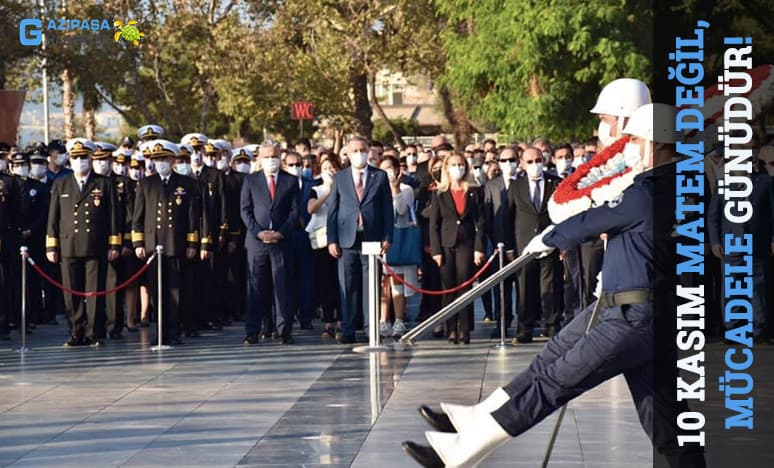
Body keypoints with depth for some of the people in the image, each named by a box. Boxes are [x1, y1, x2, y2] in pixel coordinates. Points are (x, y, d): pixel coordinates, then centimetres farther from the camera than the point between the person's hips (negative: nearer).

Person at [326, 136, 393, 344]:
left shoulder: (380, 177, 8)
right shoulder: (339, 177, 10)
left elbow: (387, 209, 7)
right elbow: (332, 210, 8)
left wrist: (387, 237, -2)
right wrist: (332, 240, 0)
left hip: (372, 240, 0)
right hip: (347, 241, 1)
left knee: (372, 287, 1)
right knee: (347, 288, 0)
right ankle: (348, 331, 3)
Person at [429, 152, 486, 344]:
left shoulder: (474, 192, 8)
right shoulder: (439, 194, 8)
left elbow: (481, 222, 4)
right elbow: (434, 224, 6)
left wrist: (479, 248, -5)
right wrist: (436, 250, -4)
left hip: (467, 244, -1)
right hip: (446, 245, 1)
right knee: (448, 289, -1)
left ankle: (464, 331, -1)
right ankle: (451, 330, 3)